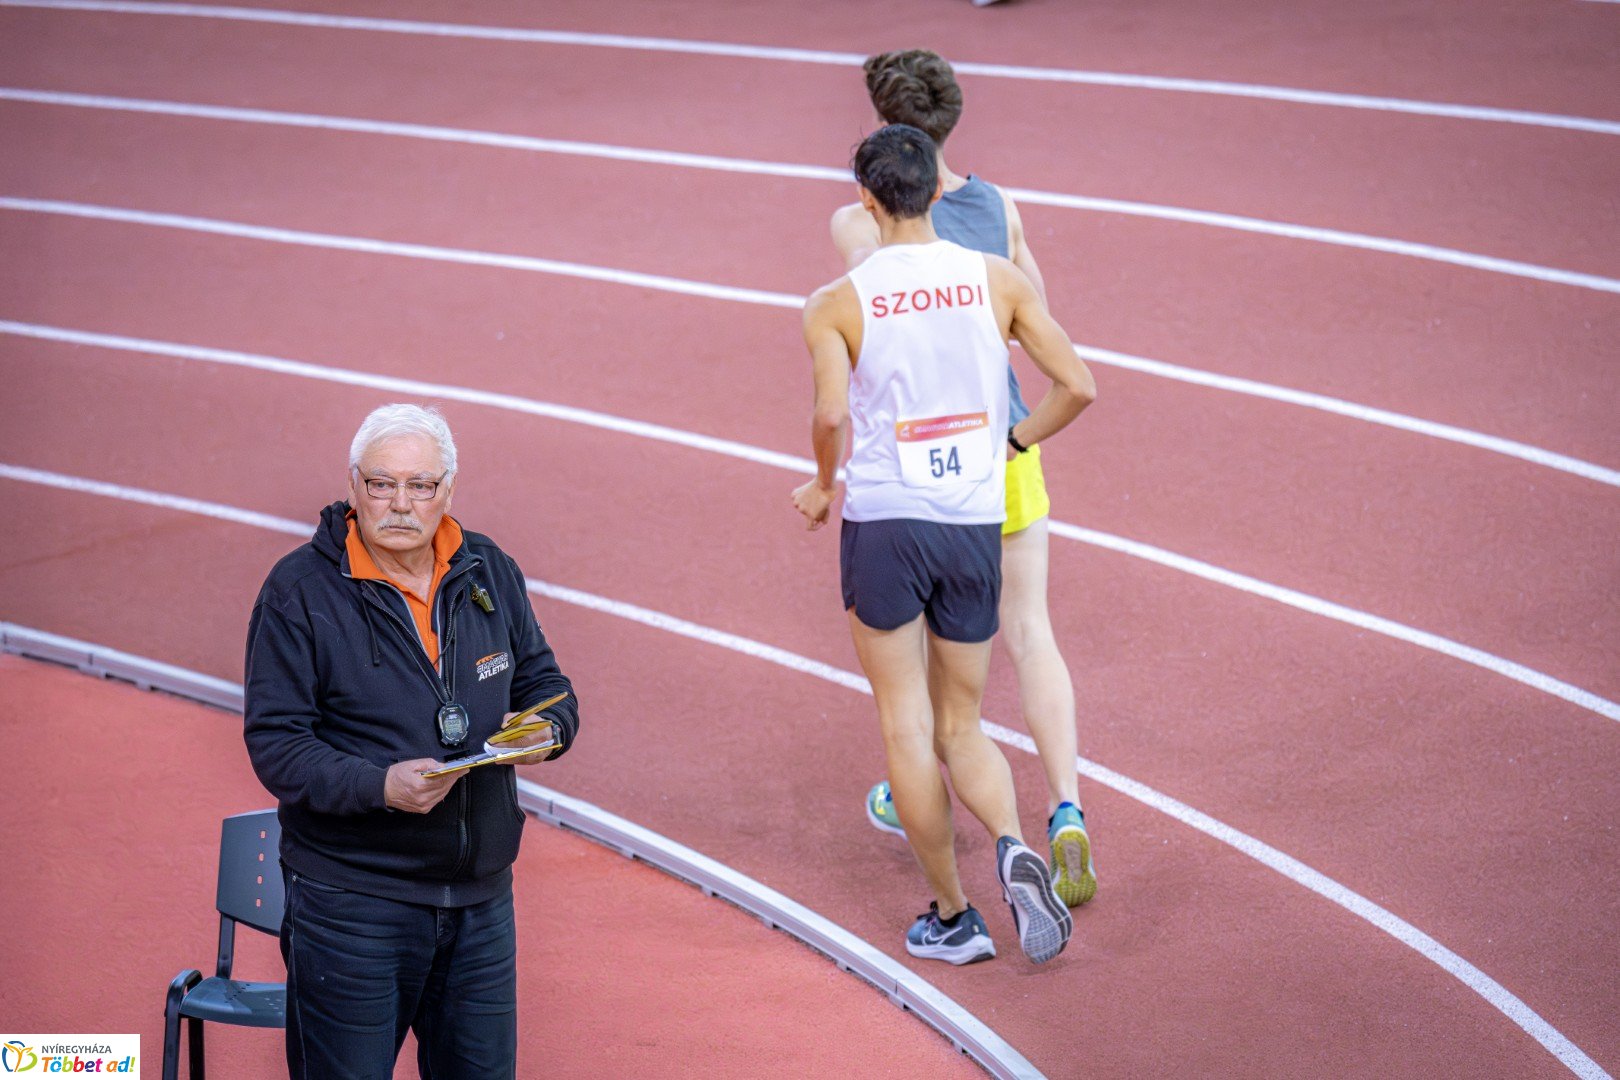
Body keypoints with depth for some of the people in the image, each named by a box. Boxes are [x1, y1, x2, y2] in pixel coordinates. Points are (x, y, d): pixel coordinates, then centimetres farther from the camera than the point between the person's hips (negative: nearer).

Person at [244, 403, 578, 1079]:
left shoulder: (490, 574, 7)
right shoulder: (300, 591, -9)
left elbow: (547, 684, 17)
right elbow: (275, 744, -12)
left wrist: (545, 730, -8)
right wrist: (380, 787, -28)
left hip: (482, 895, 5)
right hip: (351, 900, -5)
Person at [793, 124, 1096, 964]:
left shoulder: (836, 304, -6)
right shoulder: (997, 281, 1)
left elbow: (832, 413, -20)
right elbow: (1077, 387, -2)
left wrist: (823, 486, -1)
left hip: (884, 523, -3)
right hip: (976, 525, 3)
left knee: (908, 727, 7)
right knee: (961, 728, 14)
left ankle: (952, 918, 10)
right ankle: (1012, 847, -14)